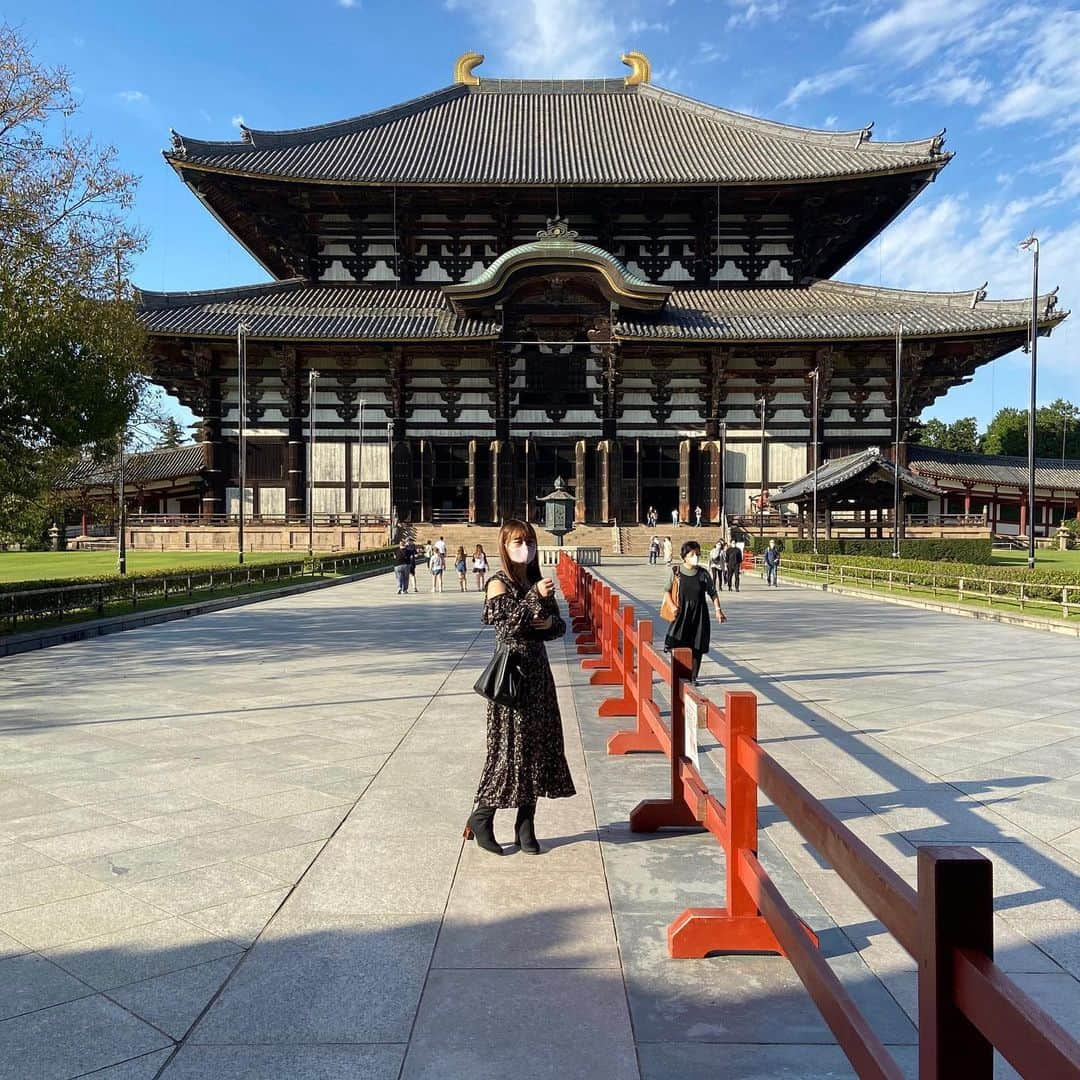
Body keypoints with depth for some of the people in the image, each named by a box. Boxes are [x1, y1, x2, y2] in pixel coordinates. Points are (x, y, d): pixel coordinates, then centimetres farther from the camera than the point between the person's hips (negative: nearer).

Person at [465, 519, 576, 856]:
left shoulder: (538, 582, 12)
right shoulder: (499, 584, -8)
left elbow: (559, 625, 13)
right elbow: (506, 626, -20)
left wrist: (550, 623, -9)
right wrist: (535, 598, -24)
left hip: (538, 671, 7)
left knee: (539, 745, 7)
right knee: (510, 747, -3)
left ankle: (526, 826, 17)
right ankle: (480, 818, 15)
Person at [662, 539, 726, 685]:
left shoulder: (703, 573, 0)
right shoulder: (676, 572, -3)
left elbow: (713, 593, 7)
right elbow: (668, 591, 4)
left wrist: (718, 610, 0)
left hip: (699, 614, 1)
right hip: (681, 613, -1)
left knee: (697, 647, 5)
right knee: (677, 645, -6)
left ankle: (693, 677, 17)